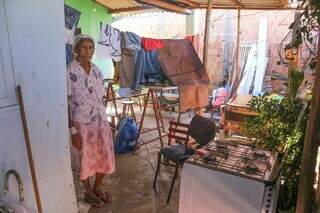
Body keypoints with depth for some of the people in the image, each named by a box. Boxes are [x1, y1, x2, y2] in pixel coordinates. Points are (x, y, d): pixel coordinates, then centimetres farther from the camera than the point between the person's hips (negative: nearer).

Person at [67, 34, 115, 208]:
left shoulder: (96, 70, 5)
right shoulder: (70, 71, -13)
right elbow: (66, 103, -13)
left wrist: (105, 120, 12)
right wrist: (73, 130, -16)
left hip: (101, 121, 6)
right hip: (82, 124, -6)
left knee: (105, 156, 13)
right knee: (87, 159, 11)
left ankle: (97, 188, 37)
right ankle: (88, 192, 34)